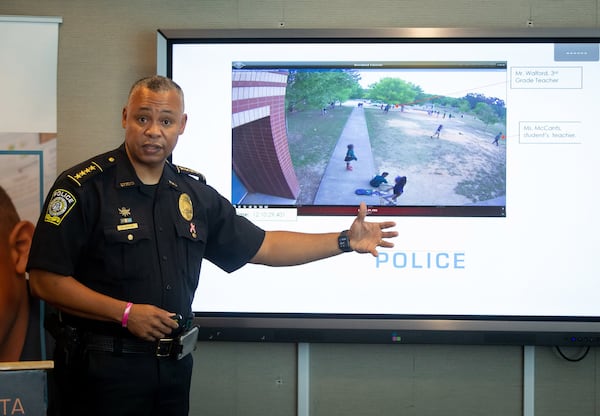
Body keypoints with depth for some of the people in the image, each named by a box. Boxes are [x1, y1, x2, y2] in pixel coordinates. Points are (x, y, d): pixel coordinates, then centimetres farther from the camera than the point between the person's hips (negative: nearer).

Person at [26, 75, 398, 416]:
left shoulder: (195, 193, 7)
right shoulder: (83, 188, -10)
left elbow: (263, 247, 12)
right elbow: (46, 279, -13)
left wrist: (345, 241, 5)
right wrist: (126, 313, -19)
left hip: (174, 365, 5)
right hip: (102, 367, -5)